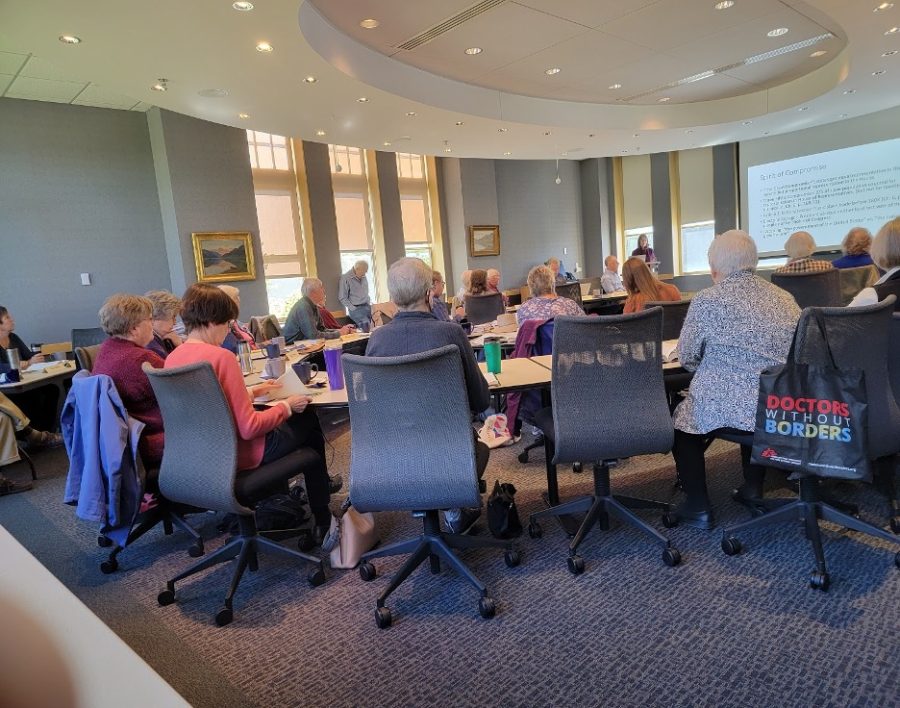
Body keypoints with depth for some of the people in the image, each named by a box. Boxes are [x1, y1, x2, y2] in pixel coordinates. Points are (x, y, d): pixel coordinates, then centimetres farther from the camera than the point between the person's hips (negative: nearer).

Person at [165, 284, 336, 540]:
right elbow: (249, 428, -25)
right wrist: (287, 406, -11)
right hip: (239, 454, -8)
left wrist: (252, 392, 13)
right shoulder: (221, 357, -25)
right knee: (308, 420, 16)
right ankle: (322, 518, 26)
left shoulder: (172, 358, -1)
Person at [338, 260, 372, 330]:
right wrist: (353, 309, -12)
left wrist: (369, 303, 14)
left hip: (367, 307, 7)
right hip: (356, 308, -7)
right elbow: (342, 298, -8)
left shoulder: (363, 277, 12)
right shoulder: (345, 278, -8)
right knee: (366, 325, -28)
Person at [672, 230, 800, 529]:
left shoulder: (706, 300, -10)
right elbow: (785, 353, 19)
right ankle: (753, 488, 35)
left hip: (728, 406, -6)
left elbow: (687, 358, -2)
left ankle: (698, 507, 18)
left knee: (681, 417, 20)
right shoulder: (784, 297, 7)